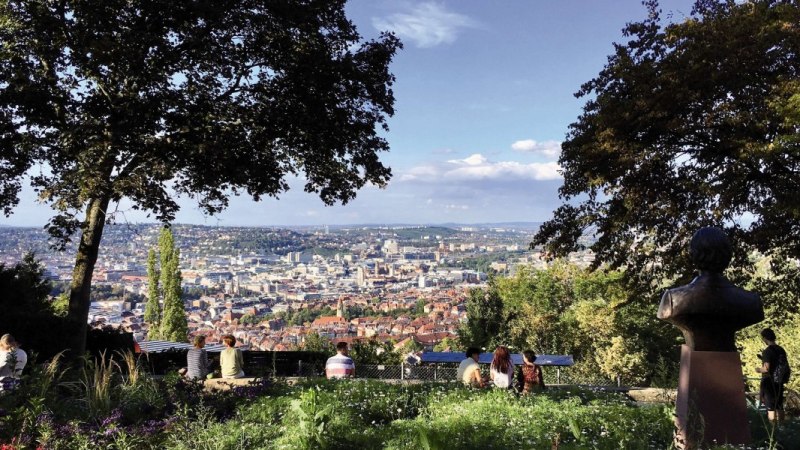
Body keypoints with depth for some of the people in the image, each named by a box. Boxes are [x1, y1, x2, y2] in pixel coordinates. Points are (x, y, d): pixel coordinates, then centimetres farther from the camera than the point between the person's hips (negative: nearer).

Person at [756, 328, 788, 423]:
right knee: (779, 407, 14)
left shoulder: (767, 351, -17)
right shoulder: (781, 350, 6)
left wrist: (759, 369, -3)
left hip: (769, 382, -7)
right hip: (779, 382, 7)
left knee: (771, 408, -1)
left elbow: (766, 368, -22)